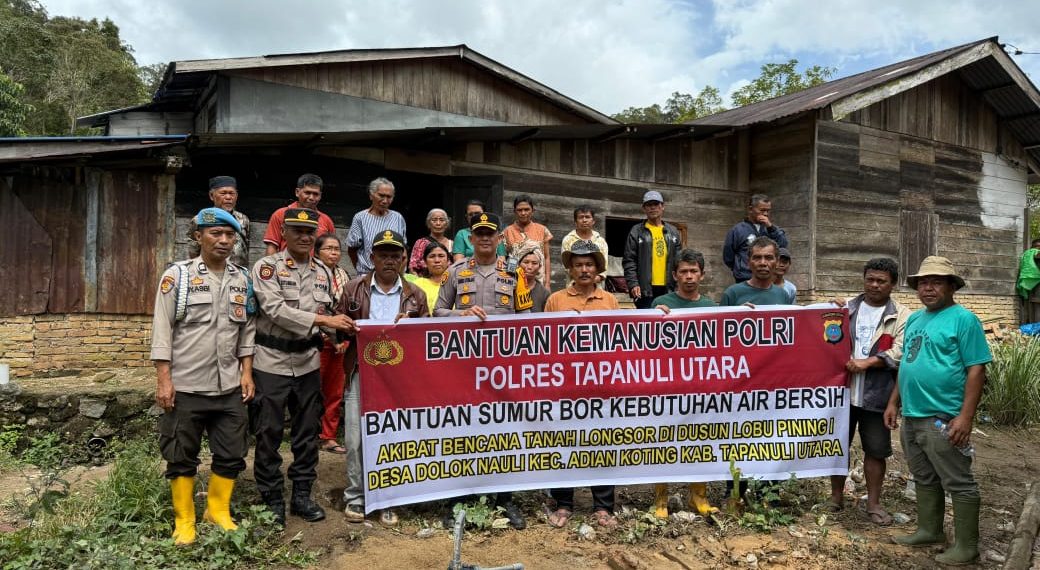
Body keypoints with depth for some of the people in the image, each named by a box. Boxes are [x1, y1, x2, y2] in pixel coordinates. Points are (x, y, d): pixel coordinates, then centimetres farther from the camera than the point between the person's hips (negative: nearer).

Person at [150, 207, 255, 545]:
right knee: (182, 458, 8)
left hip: (229, 388, 4)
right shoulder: (177, 275, -4)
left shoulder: (242, 279, 8)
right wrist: (164, 379, -10)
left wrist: (246, 372, 5)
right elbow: (162, 329, -6)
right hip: (185, 387, -3)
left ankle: (218, 510, 29)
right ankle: (184, 520, 23)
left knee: (231, 455, 10)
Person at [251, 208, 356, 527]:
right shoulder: (266, 267, -9)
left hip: (308, 363, 5)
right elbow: (275, 310, -21)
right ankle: (271, 499, 18)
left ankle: (302, 495, 24)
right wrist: (323, 320, -26)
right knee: (268, 434, 4)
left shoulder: (323, 272, 7)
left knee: (307, 432, 11)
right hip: (271, 363, -4)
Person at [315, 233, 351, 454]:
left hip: (340, 343, 6)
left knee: (335, 392, 9)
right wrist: (332, 339, -12)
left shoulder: (342, 275, 11)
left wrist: (344, 339, 2)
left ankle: (328, 437, 19)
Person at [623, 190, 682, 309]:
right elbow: (629, 261, -2)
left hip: (668, 288, 3)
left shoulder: (673, 232, 15)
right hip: (645, 289, -3)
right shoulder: (636, 232, 3)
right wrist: (633, 284, -13)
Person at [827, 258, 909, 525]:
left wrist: (868, 362, -20)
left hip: (876, 394, -2)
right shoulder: (847, 307, 7)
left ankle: (873, 504, 22)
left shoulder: (901, 316, -1)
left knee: (876, 450, 7)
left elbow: (900, 352, -11)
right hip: (843, 389, 2)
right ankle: (836, 497, 28)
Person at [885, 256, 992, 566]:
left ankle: (966, 546, 14)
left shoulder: (963, 319, -10)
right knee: (924, 480, 19)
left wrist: (966, 416, -20)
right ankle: (929, 531, 32)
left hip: (944, 419, -8)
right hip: (912, 416, 8)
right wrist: (894, 402, 15)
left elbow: (976, 369, -15)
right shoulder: (914, 319, 13)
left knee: (959, 484, 4)